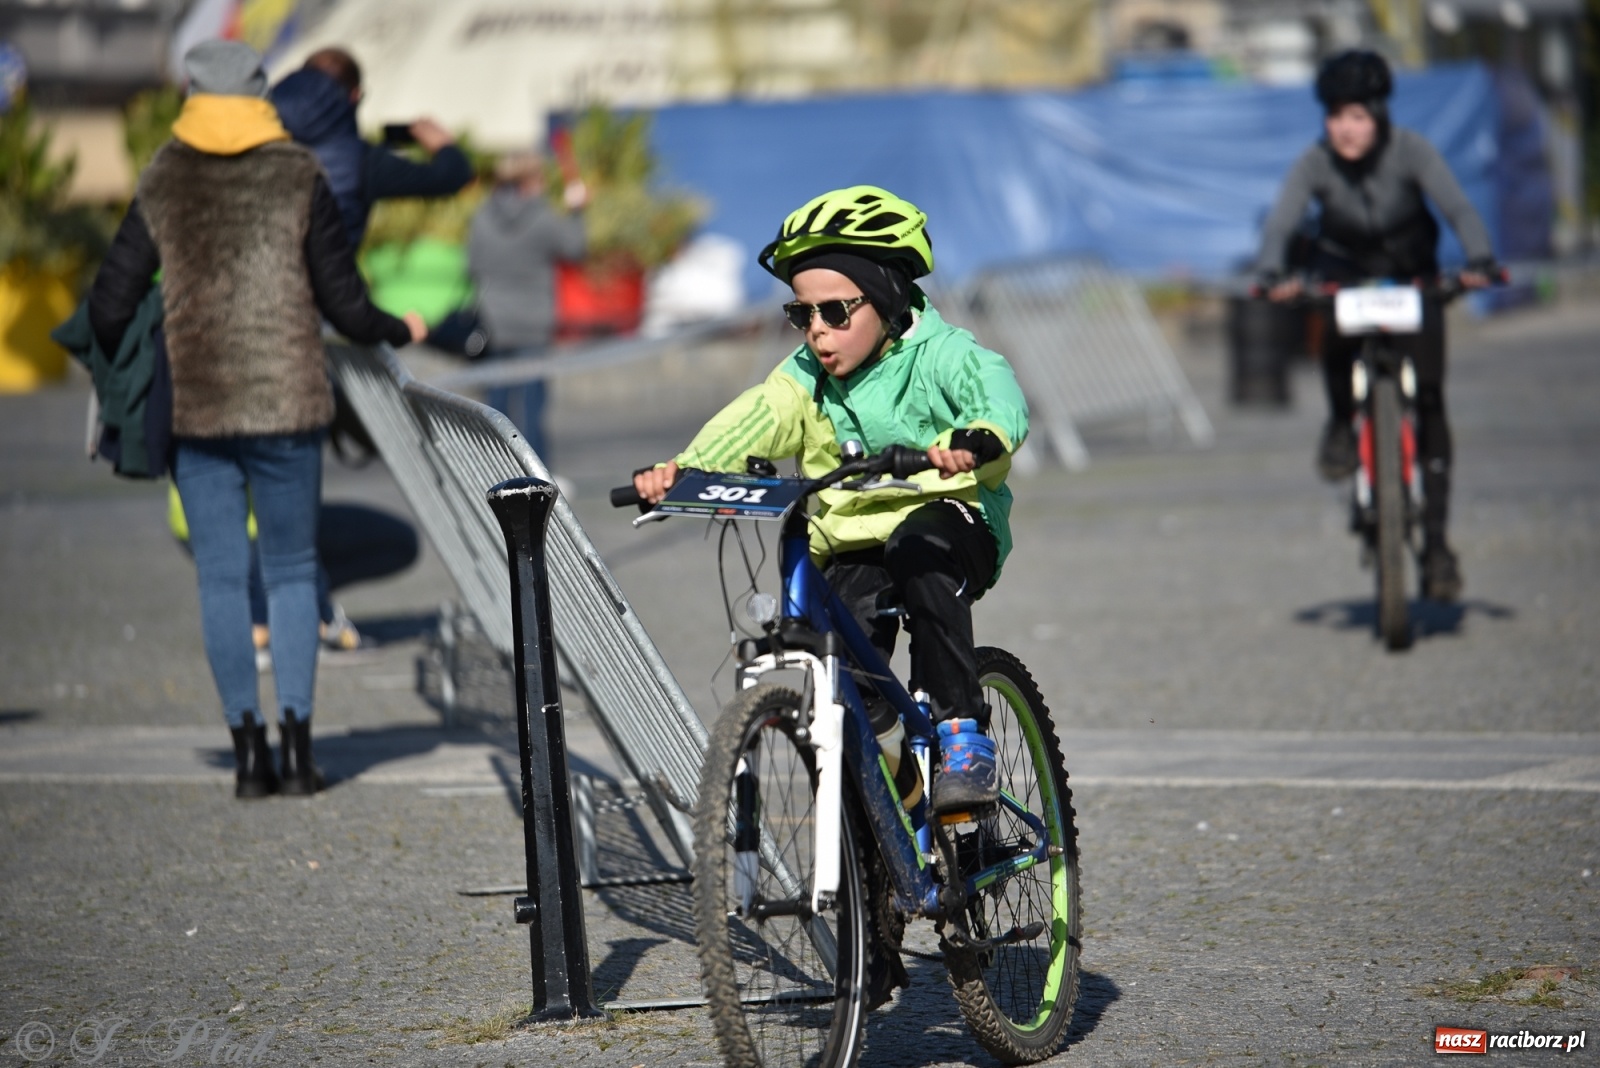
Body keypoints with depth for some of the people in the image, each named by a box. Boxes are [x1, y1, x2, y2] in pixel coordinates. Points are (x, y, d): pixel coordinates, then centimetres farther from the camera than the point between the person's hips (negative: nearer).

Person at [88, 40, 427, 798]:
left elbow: (109, 307, 1)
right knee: (291, 572, 7)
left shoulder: (162, 186, 2)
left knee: (221, 578, 6)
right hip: (286, 404, -1)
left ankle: (248, 747, 3)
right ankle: (296, 744, 0)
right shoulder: (299, 180, -1)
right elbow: (345, 308, 0)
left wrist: (117, 366, 23)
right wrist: (400, 331, 20)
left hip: (194, 410, 1)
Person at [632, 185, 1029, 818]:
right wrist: (683, 470, -29)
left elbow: (1000, 398, -28)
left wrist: (973, 441, -52)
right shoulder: (806, 379, 6)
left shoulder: (941, 356, -8)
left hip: (952, 524, -4)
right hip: (851, 547, 4)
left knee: (918, 550, -36)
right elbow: (751, 424, -10)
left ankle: (963, 732, -29)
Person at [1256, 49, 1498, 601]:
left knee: (1428, 400, -10)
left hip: (1411, 276, 0)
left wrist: (1479, 262, -50)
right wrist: (1272, 276, -50)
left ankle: (1435, 540, -5)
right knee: (1333, 331, -36)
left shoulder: (1411, 151, -22)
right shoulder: (1315, 163, -20)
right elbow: (1280, 224, -29)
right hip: (1345, 272, 0)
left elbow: (1458, 209, -31)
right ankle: (1341, 421, -5)